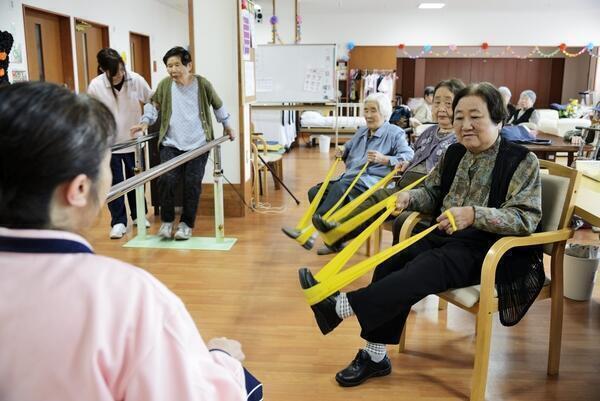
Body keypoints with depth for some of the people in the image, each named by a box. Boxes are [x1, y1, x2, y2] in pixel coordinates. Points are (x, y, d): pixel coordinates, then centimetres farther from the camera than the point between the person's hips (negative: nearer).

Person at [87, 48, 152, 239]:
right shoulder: (95, 86, -14)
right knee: (114, 183, 3)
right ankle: (118, 222, 14)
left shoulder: (136, 80, -13)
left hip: (134, 140, 2)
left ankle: (138, 215, 32)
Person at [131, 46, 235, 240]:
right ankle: (167, 221, 10)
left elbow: (218, 105, 14)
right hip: (171, 144, 1)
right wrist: (145, 122, 0)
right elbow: (154, 104, 15)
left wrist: (227, 125, 18)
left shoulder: (202, 84, -1)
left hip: (198, 144, -1)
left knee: (192, 184, -1)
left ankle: (186, 223, 16)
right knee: (166, 179, -12)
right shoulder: (164, 85, 1)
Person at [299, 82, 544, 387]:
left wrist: (475, 214, -30)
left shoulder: (522, 161, -7)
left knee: (424, 269, -33)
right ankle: (375, 356, -14)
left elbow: (526, 218, -16)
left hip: (486, 248, -6)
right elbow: (432, 193, 19)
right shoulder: (454, 154, 12)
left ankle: (340, 306, -30)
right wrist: (409, 197, -5)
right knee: (391, 264, -20)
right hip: (444, 236, 6)